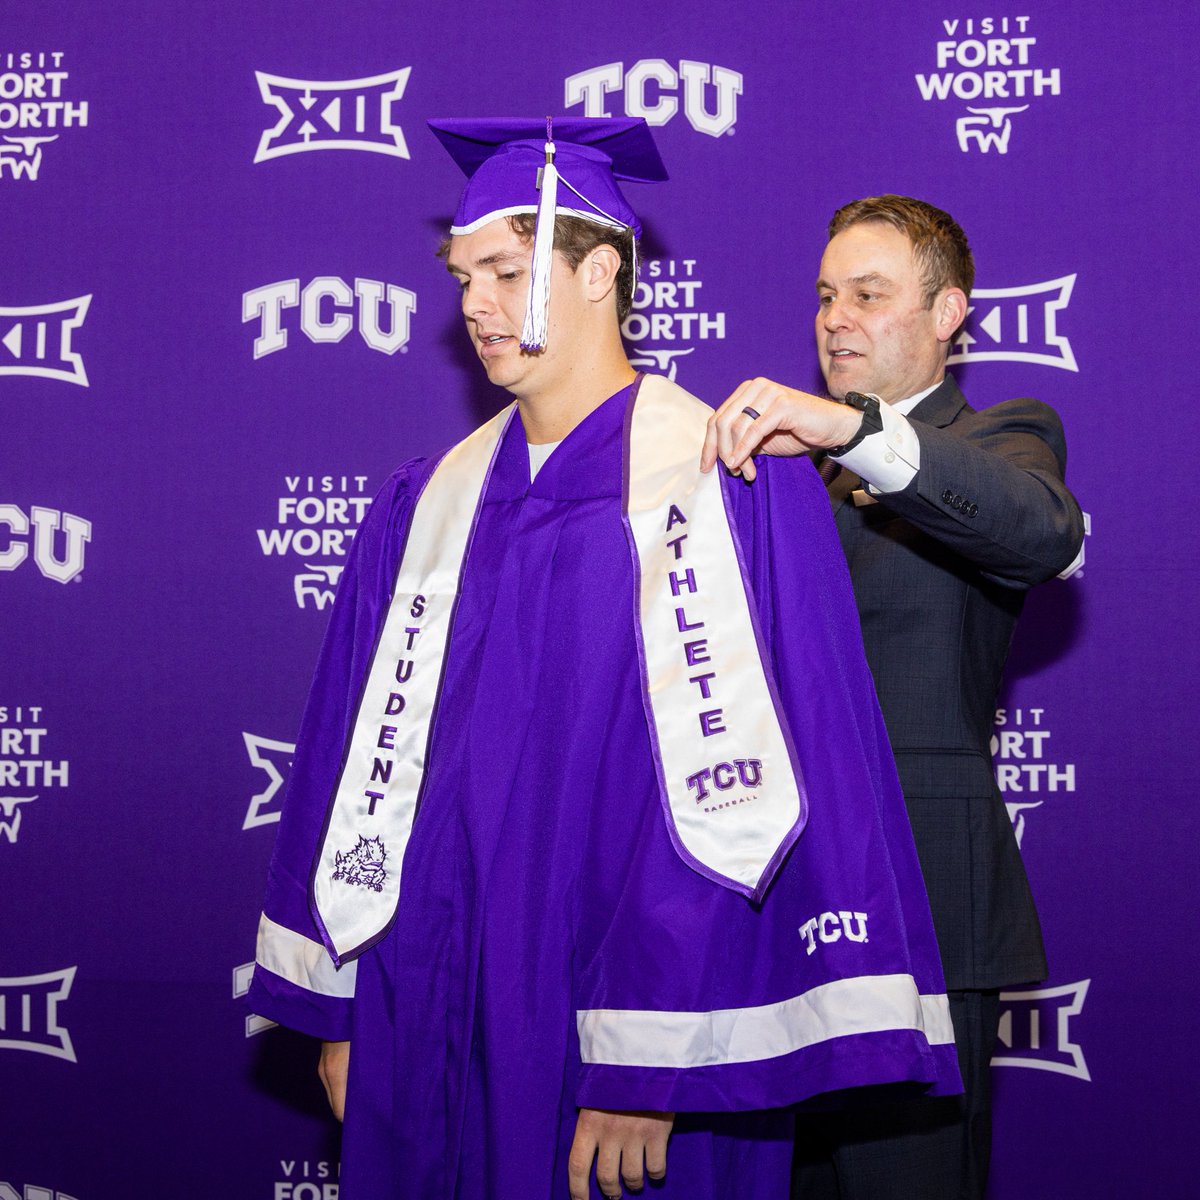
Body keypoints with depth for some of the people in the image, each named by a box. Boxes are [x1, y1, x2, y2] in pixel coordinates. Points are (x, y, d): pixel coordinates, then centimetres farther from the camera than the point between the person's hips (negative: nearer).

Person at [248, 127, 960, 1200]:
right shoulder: (429, 505, 8)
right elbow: (365, 760, 10)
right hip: (429, 1029, 5)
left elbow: (733, 788, -16)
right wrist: (343, 1008, 6)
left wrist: (646, 1067, -19)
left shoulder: (731, 490, -10)